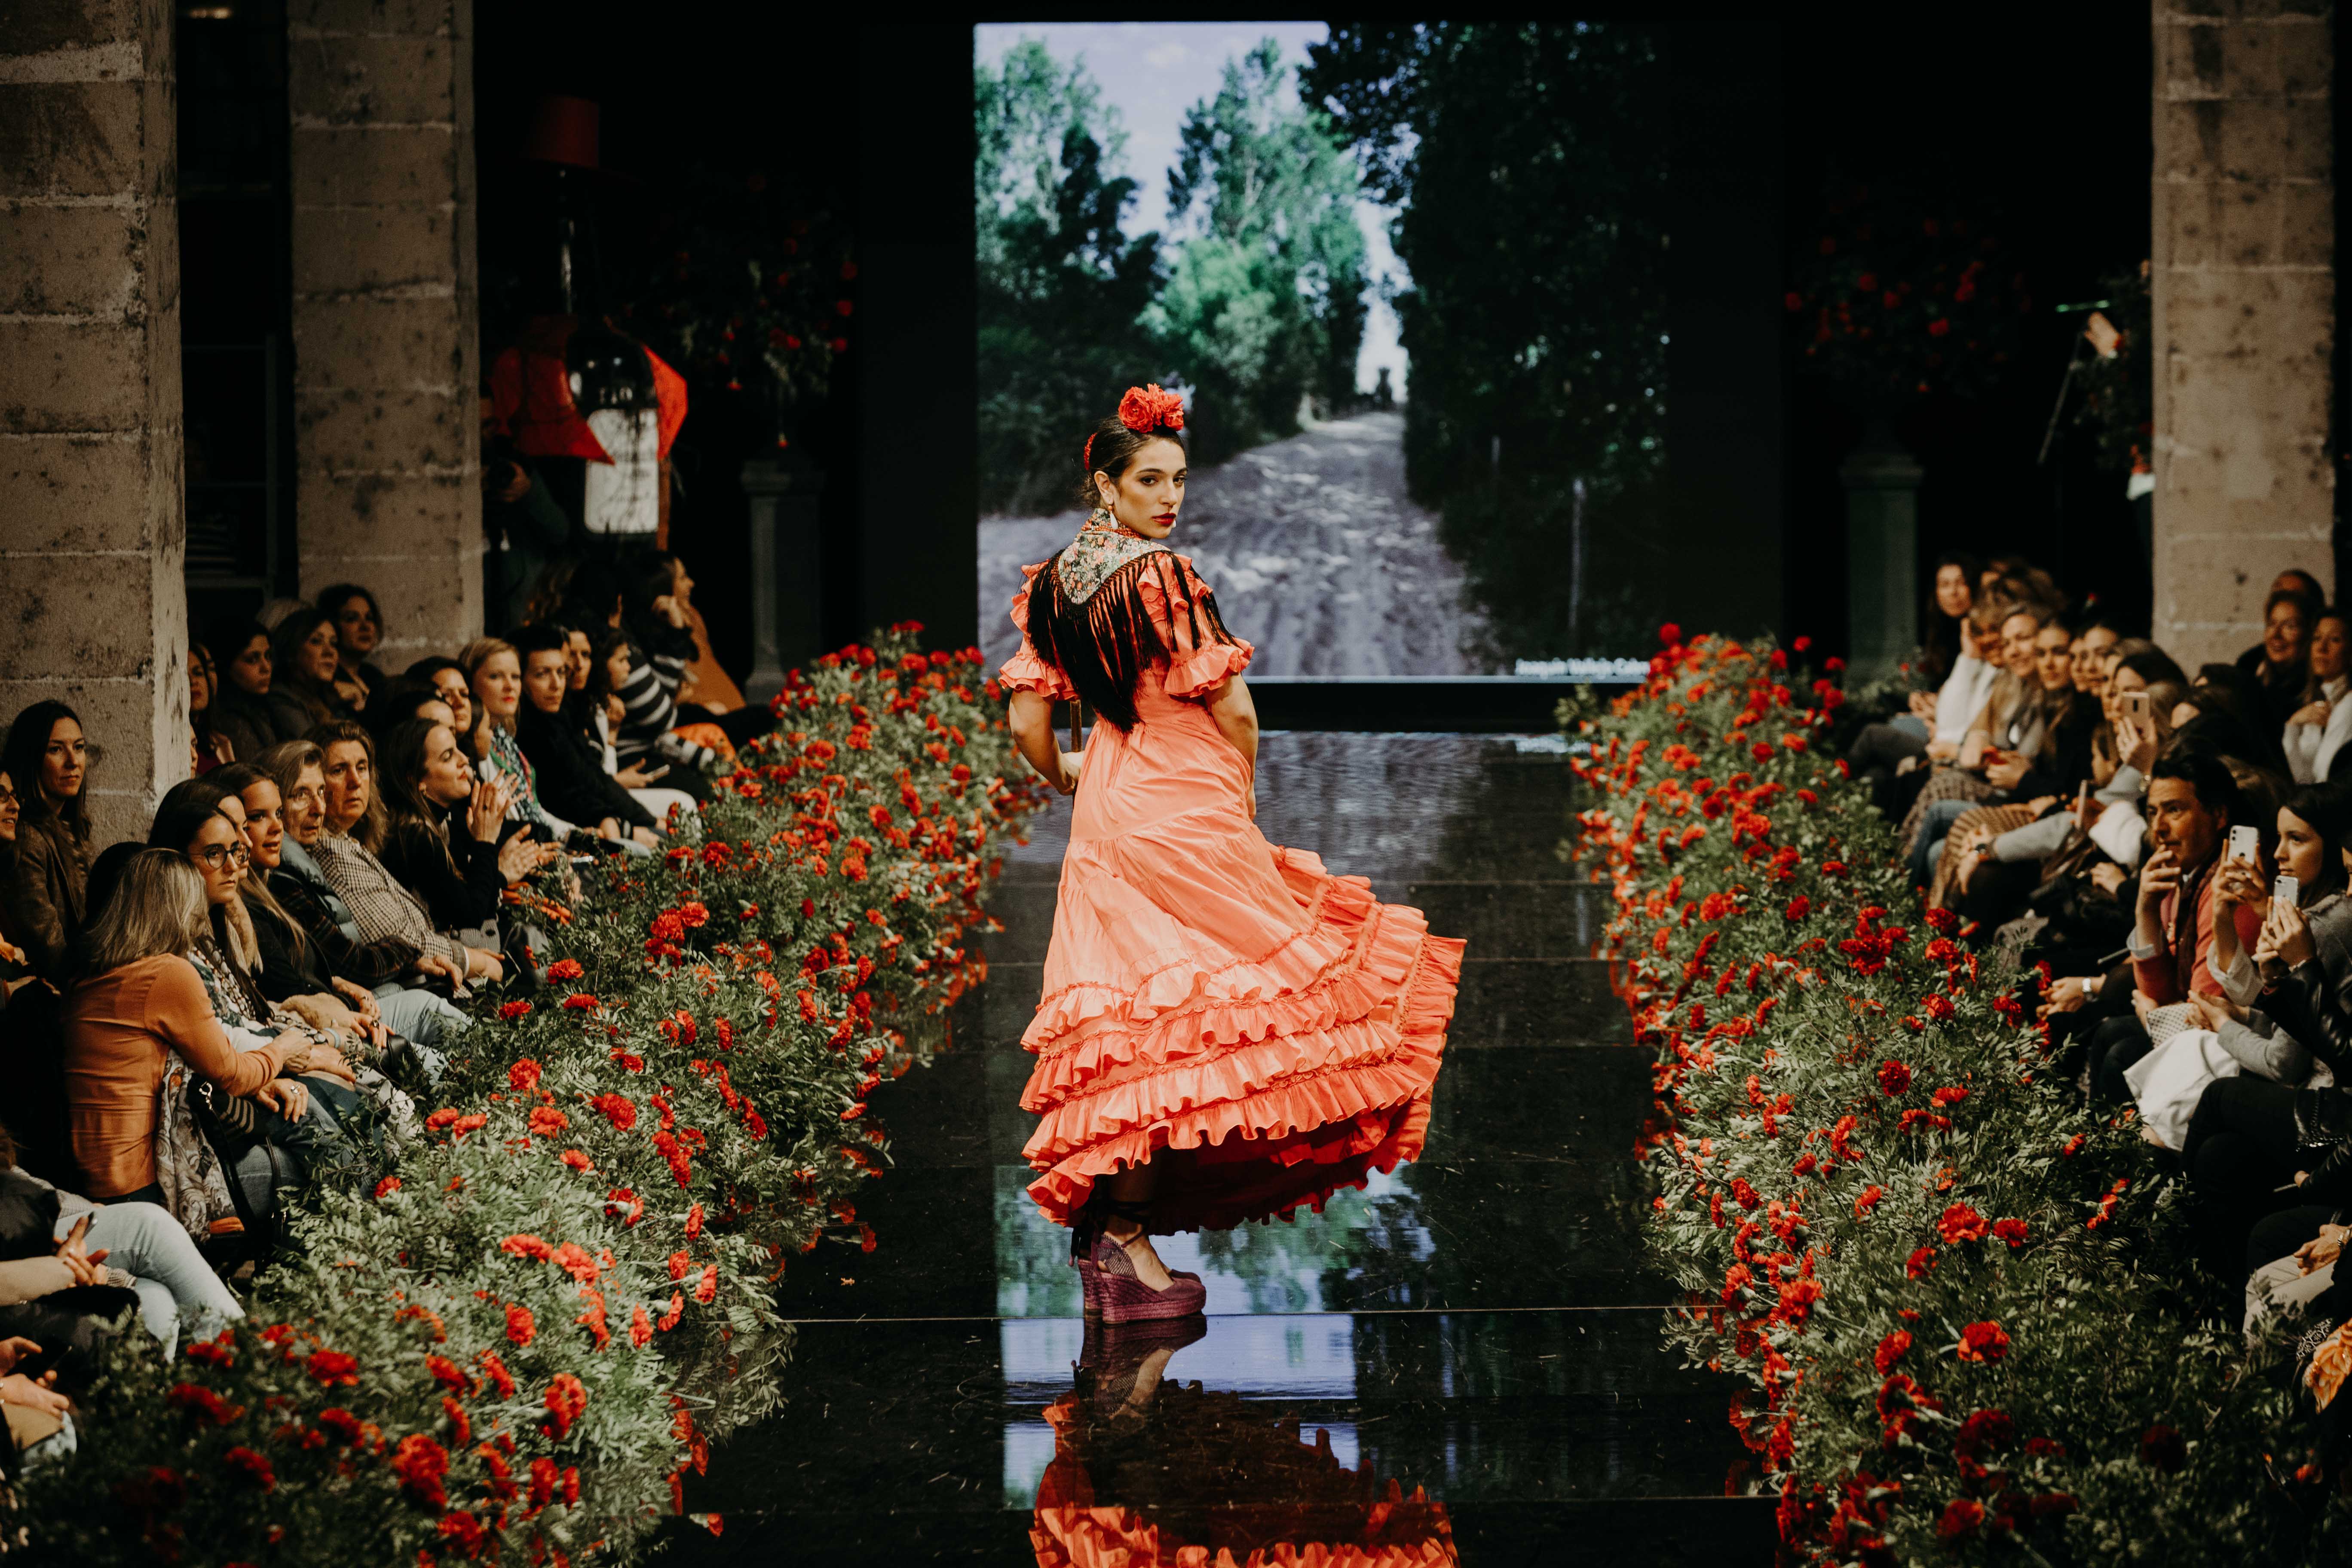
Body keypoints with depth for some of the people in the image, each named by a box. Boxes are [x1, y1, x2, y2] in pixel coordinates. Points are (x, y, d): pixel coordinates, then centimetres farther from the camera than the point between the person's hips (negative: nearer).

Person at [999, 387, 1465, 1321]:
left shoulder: (1052, 587, 6)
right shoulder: (1163, 578, -16)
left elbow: (1027, 727, 6)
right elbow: (1234, 713, -12)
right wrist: (1244, 793, 7)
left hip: (1105, 817, 8)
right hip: (1185, 813, -8)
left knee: (1130, 1017, 11)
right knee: (1175, 1018, -3)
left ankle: (1101, 1221, 11)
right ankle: (1127, 1242, -6)